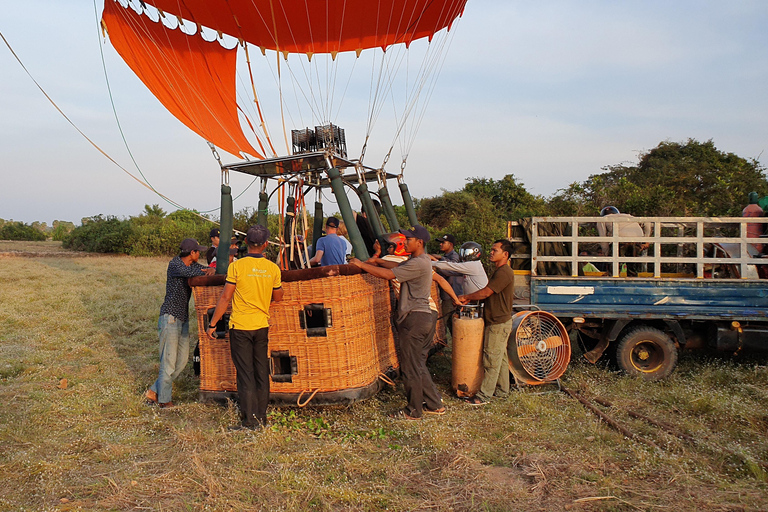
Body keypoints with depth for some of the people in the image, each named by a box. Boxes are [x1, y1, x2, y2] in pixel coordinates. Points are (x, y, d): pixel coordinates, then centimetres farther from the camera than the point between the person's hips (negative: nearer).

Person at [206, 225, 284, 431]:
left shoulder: (237, 266, -10)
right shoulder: (272, 268, -1)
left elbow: (225, 298, -9)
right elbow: (278, 297, 9)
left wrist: (212, 324, -2)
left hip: (240, 327, -3)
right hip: (262, 326, 4)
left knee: (245, 375, 1)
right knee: (261, 372, 12)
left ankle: (250, 421, 4)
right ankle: (262, 417, 20)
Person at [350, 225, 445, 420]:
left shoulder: (419, 263, -18)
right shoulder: (418, 261, 14)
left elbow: (389, 274, -22)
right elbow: (397, 266, 23)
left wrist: (362, 265, -14)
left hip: (414, 318, -10)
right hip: (425, 316, 10)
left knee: (411, 367, 1)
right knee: (419, 365, 18)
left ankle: (413, 411, 13)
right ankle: (435, 404, 25)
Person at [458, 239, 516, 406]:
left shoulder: (504, 272, -19)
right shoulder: (500, 271, 15)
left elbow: (485, 293, -20)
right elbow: (488, 294, 17)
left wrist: (465, 297, -7)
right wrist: (468, 299, 5)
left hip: (499, 323, -10)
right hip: (497, 322, 10)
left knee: (491, 359, -5)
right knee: (500, 357, 16)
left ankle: (484, 395, 0)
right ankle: (502, 390, 26)